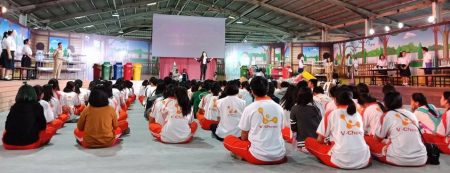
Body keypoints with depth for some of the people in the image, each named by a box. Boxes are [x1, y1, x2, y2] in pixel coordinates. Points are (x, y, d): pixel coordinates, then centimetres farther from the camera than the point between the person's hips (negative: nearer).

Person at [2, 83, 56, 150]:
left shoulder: (14, 107, 3)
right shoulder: (37, 106, -4)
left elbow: (7, 127, 6)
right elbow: (42, 126, 1)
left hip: (9, 144, 3)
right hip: (29, 143, -3)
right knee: (51, 129, 18)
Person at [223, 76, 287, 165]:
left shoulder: (249, 108, -6)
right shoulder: (279, 108, 4)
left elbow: (244, 137, 2)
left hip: (258, 156, -4)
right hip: (279, 156, 4)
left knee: (228, 139, 15)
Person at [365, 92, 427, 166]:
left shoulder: (387, 115, 2)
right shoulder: (412, 115, 17)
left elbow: (377, 139, 9)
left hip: (399, 159, -4)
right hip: (421, 159, 4)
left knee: (367, 139, 9)